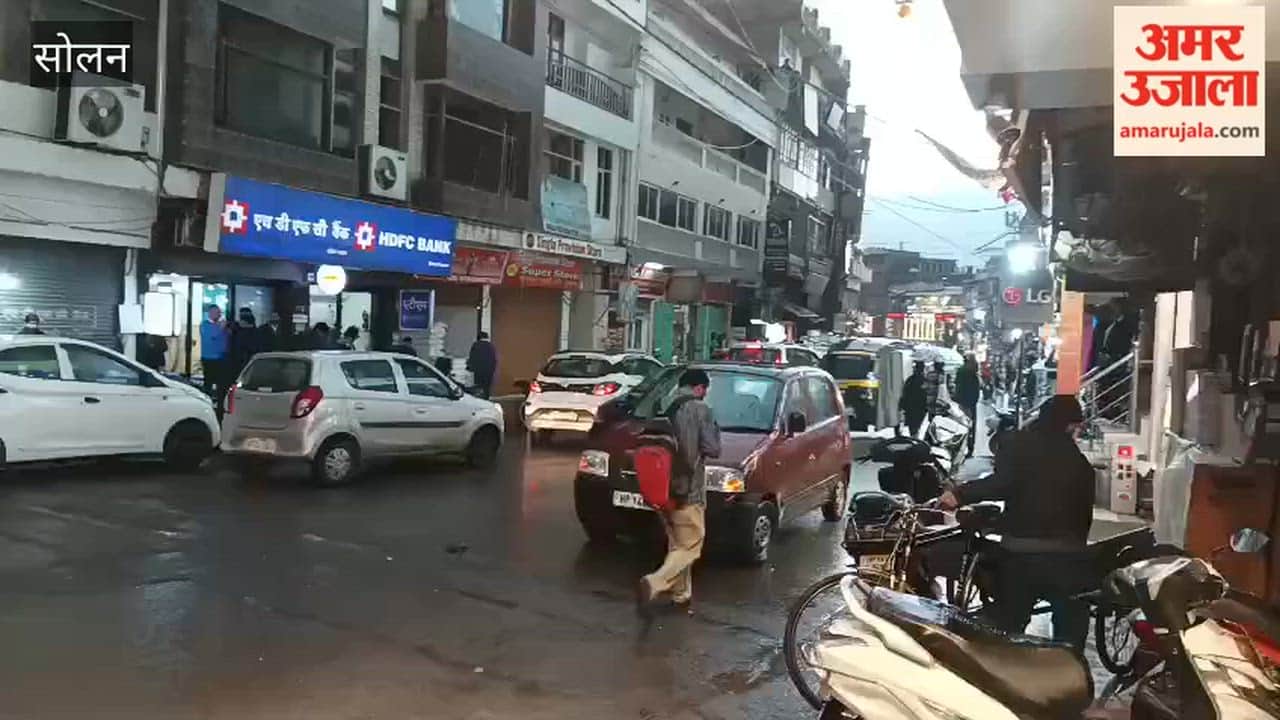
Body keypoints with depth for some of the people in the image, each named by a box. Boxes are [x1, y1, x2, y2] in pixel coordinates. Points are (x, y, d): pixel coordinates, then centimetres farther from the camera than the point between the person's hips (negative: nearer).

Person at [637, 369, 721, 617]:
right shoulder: (700, 409, -10)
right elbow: (712, 449, -10)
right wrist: (714, 429, 7)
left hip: (663, 487, 7)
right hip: (688, 489, -7)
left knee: (677, 544, 20)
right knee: (690, 546, 0)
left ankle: (681, 593, 27)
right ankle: (654, 583, -17)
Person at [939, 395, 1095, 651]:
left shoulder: (1017, 444, 0)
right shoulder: (1079, 461, 9)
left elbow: (1002, 483, -19)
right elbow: (1085, 511, 13)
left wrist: (960, 495, -14)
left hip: (1020, 553, -1)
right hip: (1068, 555, 1)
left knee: (1006, 629, 12)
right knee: (1071, 634, 13)